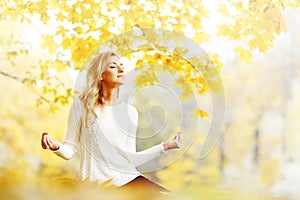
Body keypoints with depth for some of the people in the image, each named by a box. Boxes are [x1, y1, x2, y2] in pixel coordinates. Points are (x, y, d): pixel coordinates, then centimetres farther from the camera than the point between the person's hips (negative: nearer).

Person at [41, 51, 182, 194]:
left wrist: (165, 147, 8)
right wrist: (56, 146, -20)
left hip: (127, 178, 4)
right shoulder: (81, 104, 1)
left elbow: (131, 159, 11)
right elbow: (70, 151, 1)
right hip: (96, 182, -4)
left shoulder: (130, 112, 10)